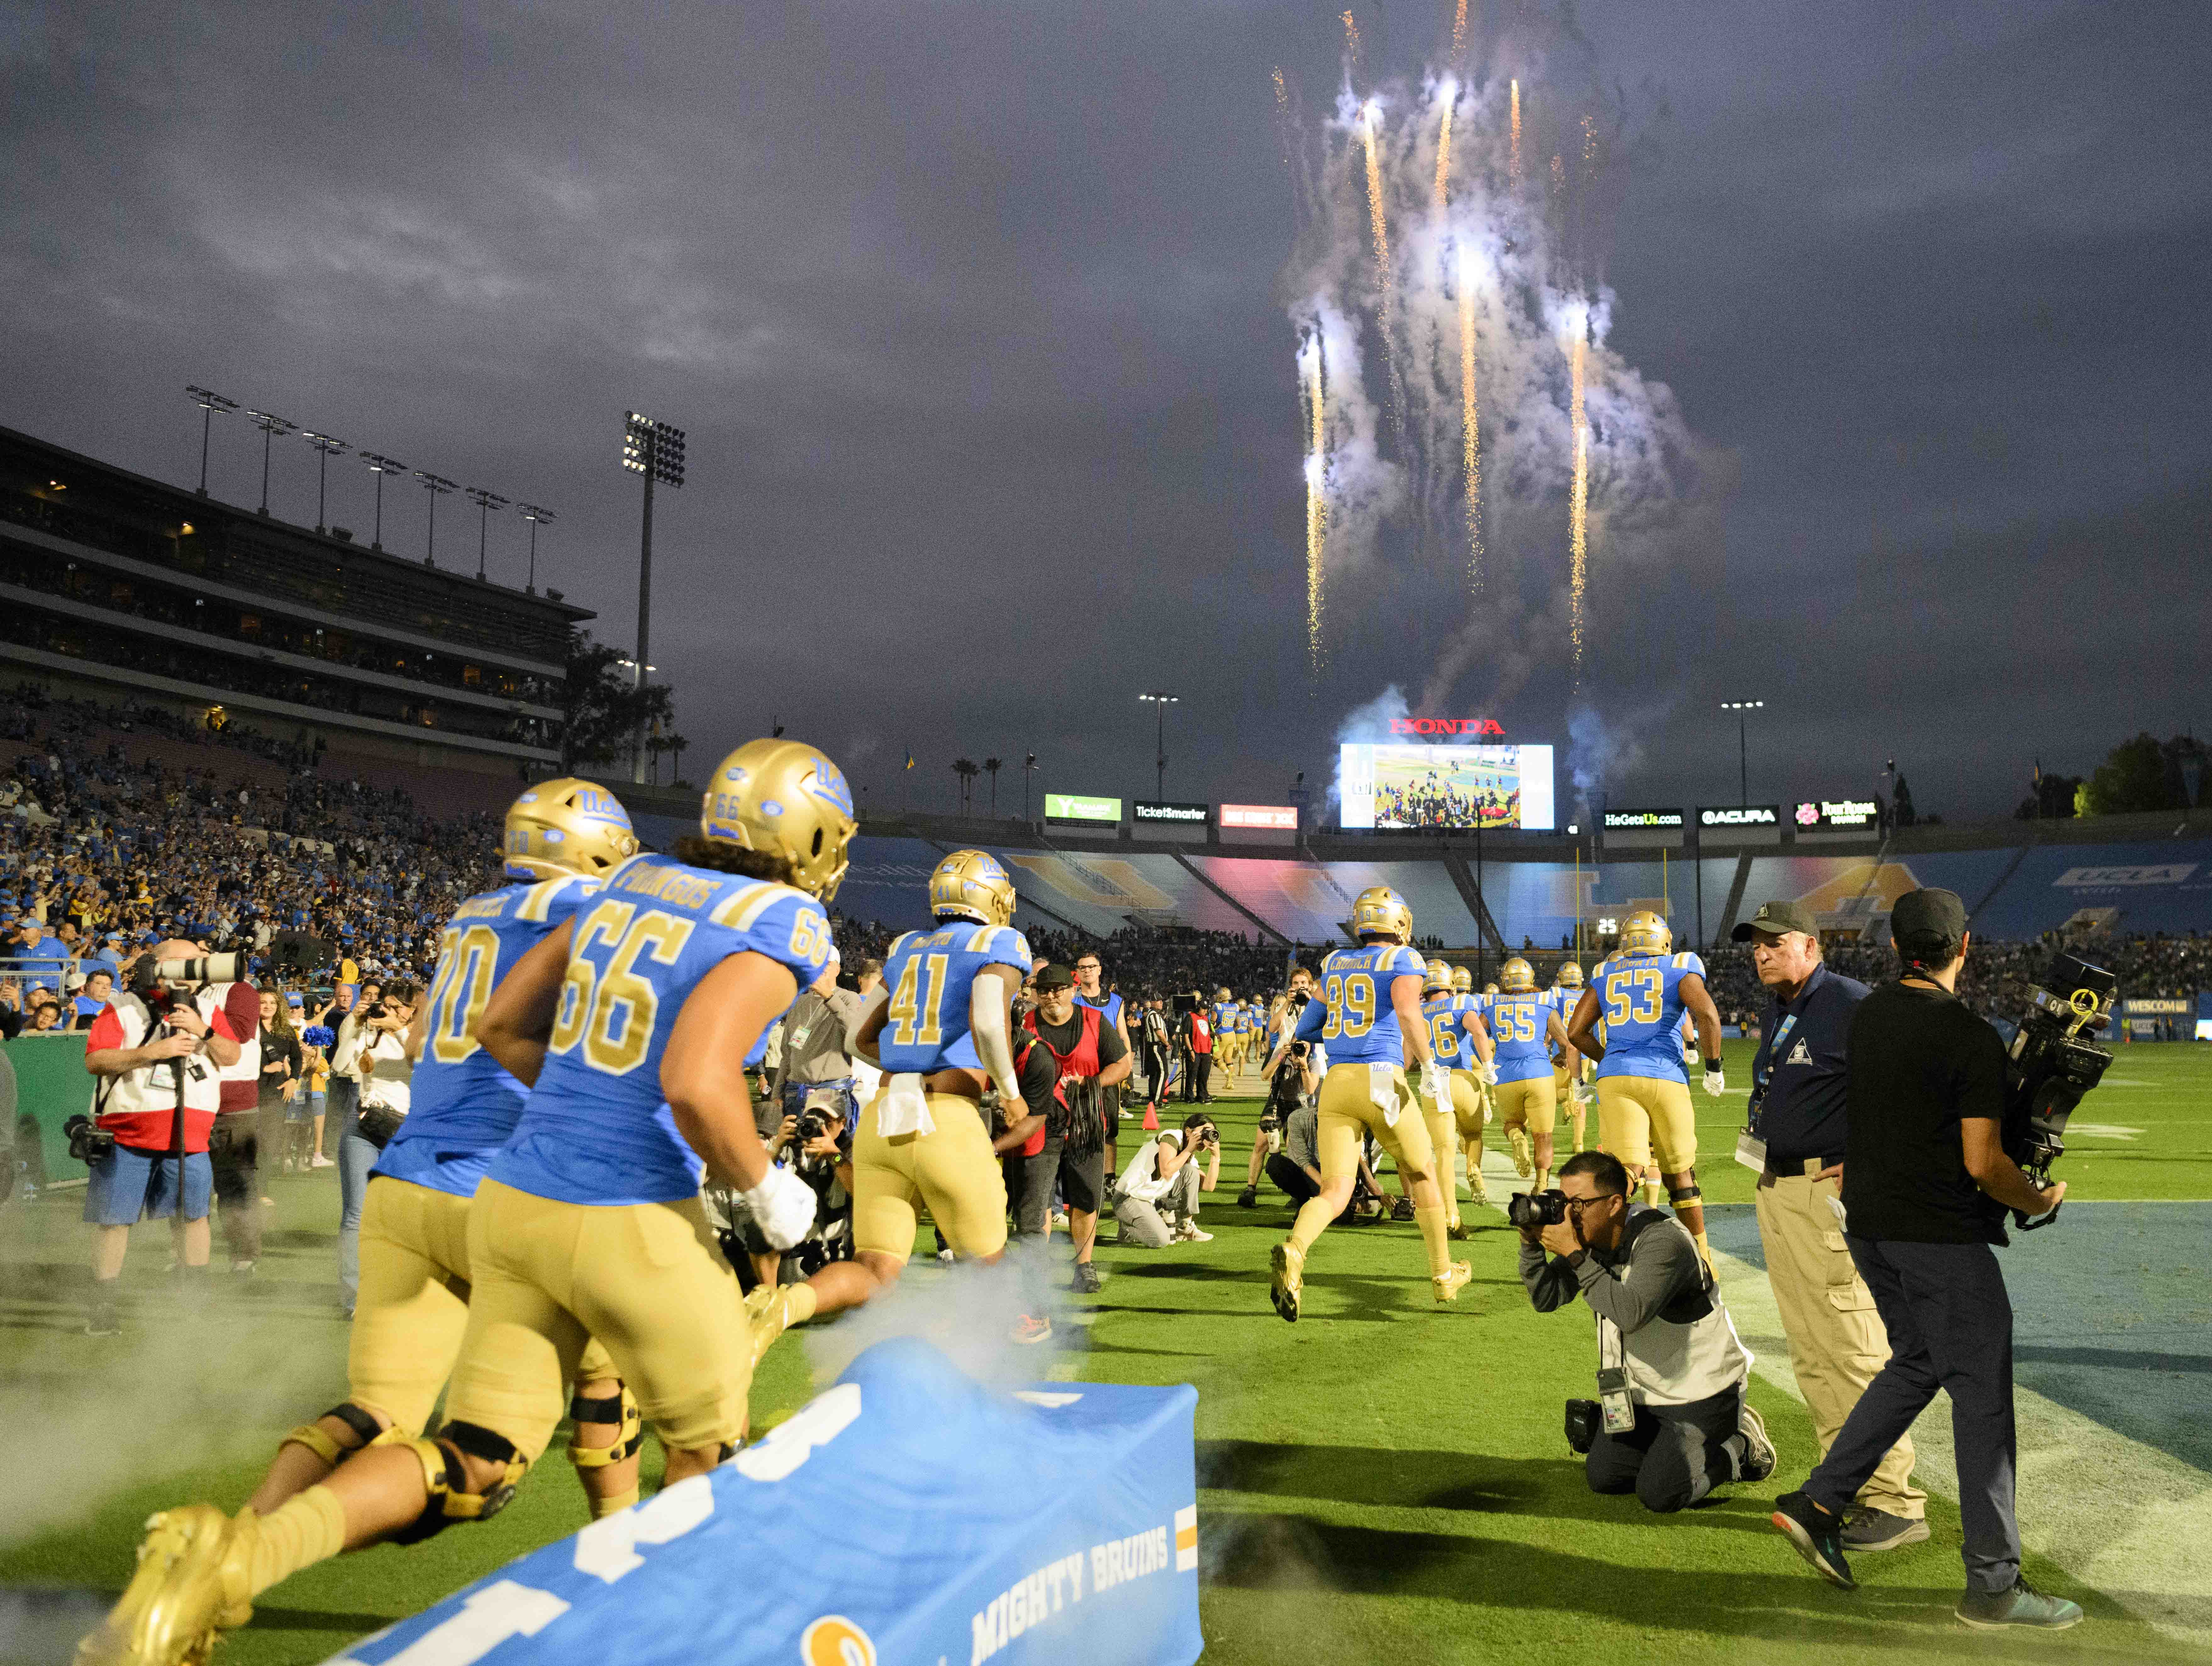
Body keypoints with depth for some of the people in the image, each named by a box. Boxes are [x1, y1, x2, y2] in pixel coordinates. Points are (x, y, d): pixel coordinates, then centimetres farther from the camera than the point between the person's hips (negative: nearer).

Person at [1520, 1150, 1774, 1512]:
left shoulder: (1664, 1241, -29)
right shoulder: (1588, 1238, -4)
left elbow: (1631, 1313, -42)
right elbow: (1546, 1298, -3)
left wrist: (1574, 1255, -39)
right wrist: (1531, 1244, -19)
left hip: (1701, 1388, -8)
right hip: (1643, 1391, 8)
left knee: (1658, 1494, -16)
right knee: (1603, 1478, 4)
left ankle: (1741, 1448, 8)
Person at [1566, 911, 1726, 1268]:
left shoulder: (1605, 975, 16)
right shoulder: (1680, 968, 9)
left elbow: (1576, 1032, 13)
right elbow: (1706, 1014, -8)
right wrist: (1714, 1067, 3)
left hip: (1615, 1078, 1)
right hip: (1665, 1078, -1)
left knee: (1625, 1170, -7)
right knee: (1680, 1172, 13)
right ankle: (1701, 1256, 24)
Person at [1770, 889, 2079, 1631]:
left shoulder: (1865, 1017, 5)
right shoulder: (1971, 1038, -16)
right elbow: (1982, 1163, -18)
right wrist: (2038, 1200, 0)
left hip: (1869, 1227, 7)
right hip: (1943, 1236, -7)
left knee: (1916, 1363, 21)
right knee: (1981, 1394, 3)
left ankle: (1820, 1502, 16)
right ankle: (1993, 1583, 9)